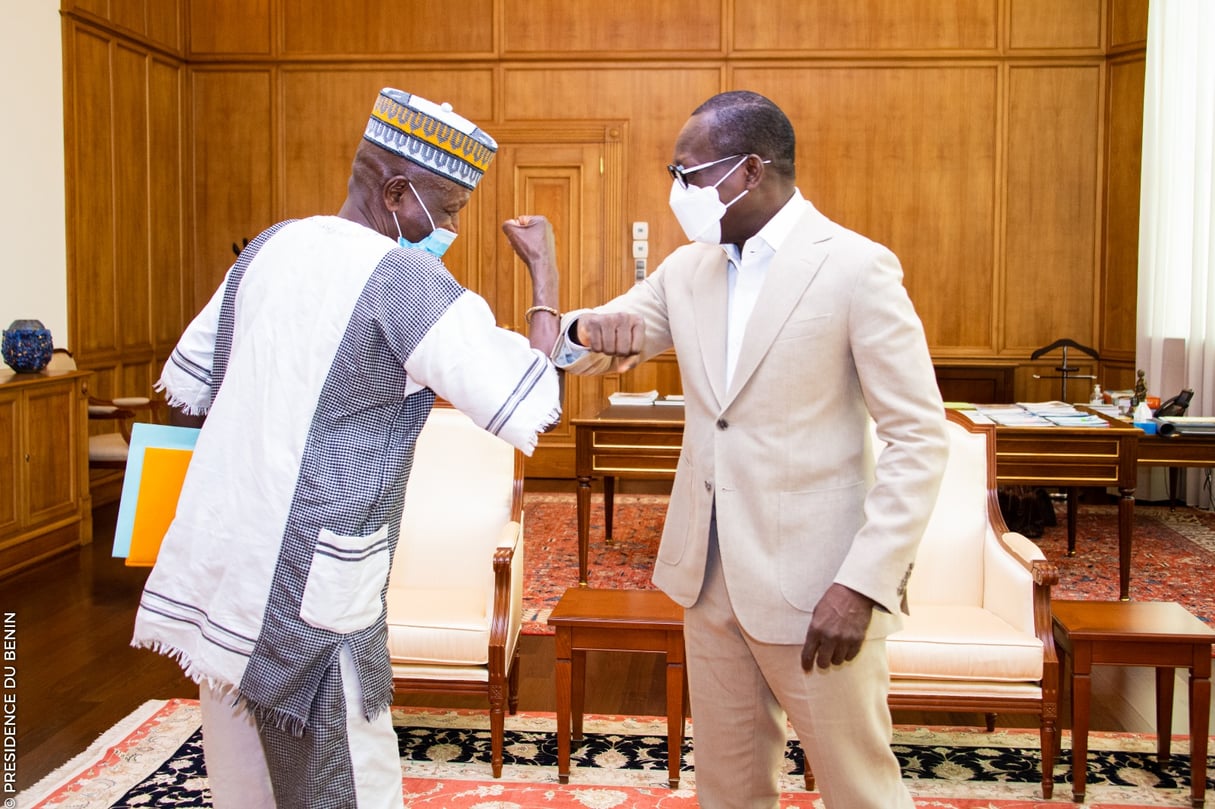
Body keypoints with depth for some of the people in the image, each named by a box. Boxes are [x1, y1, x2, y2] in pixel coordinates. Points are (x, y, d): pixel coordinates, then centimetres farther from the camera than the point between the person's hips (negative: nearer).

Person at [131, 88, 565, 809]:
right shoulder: (409, 282, -15)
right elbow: (531, 408, -14)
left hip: (213, 567, 8)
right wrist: (545, 271, -4)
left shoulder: (272, 246, 7)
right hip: (305, 592, -8)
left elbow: (187, 380, 16)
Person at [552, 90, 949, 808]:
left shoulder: (856, 268, -11)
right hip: (710, 574, 6)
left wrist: (863, 584, -20)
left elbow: (920, 439, -13)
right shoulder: (689, 268, 7)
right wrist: (592, 329, -17)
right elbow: (572, 350, 8)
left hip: (813, 584, -6)